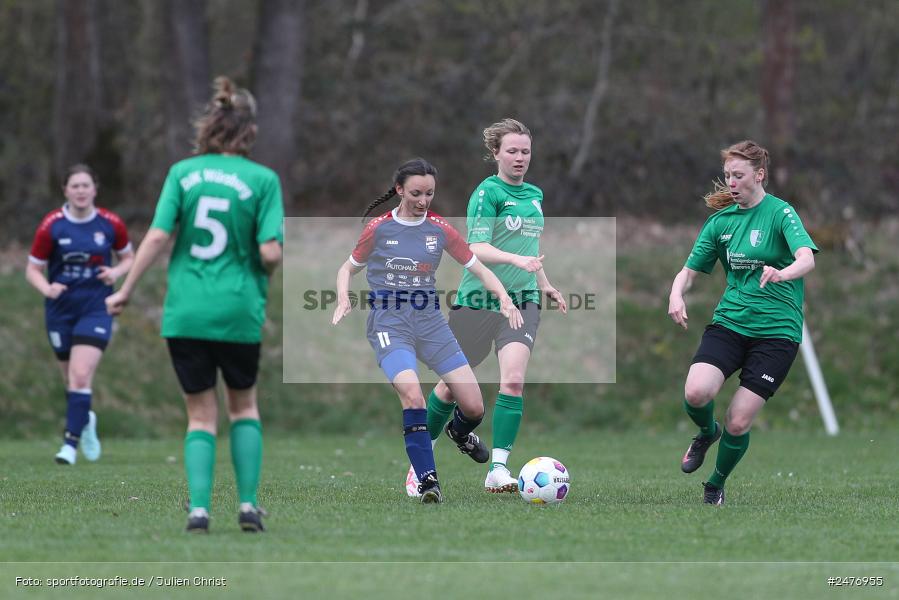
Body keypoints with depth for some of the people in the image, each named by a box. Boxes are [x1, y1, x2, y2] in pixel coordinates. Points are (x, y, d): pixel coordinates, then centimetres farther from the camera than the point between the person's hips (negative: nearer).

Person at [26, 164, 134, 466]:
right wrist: (47, 288, -21)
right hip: (61, 310, 1)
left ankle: (71, 442, -12)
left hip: (96, 308, -1)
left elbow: (128, 257, 11)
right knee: (71, 379, 11)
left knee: (81, 375, -16)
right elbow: (33, 269, -1)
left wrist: (116, 272, -11)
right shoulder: (51, 226, -8)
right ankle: (85, 421, 42)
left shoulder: (111, 224, -5)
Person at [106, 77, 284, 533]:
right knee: (244, 405, 19)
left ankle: (198, 508, -2)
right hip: (239, 311, -1)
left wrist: (126, 291, 3)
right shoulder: (262, 179, -3)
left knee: (201, 413, 11)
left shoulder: (183, 173, 2)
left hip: (185, 311, 1)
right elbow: (271, 252, -11)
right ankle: (248, 505, 12)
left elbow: (157, 237, -5)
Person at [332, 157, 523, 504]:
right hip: (389, 324, -3)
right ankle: (428, 480, -23)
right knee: (412, 393, -30)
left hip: (430, 322, 3)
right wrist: (343, 299, -8)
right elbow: (348, 269, 12)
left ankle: (459, 433, 36)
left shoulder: (440, 229, 4)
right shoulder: (378, 229, 0)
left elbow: (479, 270, 9)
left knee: (474, 407, -3)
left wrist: (504, 298, -8)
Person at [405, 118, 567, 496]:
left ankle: (498, 469, -17)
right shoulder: (488, 192, -9)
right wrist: (517, 260, -33)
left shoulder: (534, 195, 13)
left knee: (513, 380, -17)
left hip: (522, 300, 4)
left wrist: (544, 284, 30)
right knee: (453, 384, 6)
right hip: (477, 299, -4)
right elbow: (477, 248, -19)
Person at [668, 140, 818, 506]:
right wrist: (676, 294, -9)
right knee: (695, 393, -23)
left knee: (738, 423, -8)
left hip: (776, 330, -4)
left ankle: (716, 486, 21)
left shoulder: (780, 213, -7)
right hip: (729, 322, 4)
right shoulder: (721, 220, 9)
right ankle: (706, 433, 13)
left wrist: (783, 273, -45)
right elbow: (690, 270, 14)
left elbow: (807, 258, -23)